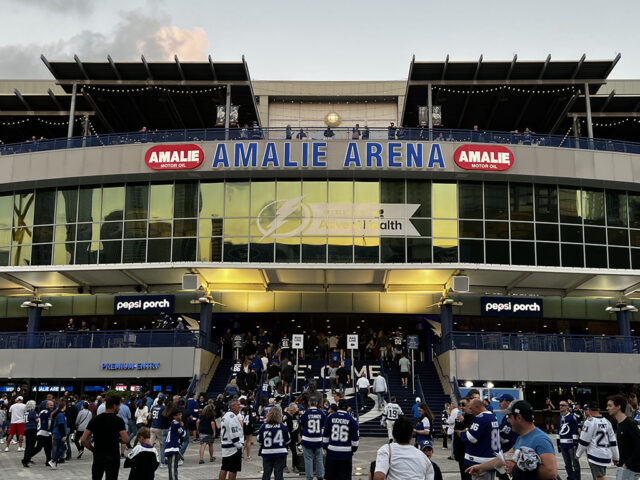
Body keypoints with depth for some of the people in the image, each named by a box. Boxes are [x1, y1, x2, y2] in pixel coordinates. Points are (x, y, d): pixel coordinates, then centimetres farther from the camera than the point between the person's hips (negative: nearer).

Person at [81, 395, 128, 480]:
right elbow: (125, 440, -18)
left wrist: (93, 450, 7)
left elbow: (83, 440, -5)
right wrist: (118, 439, 3)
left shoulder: (95, 419, 1)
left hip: (98, 456, 3)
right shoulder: (118, 420, -10)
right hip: (113, 457, -3)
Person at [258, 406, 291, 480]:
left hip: (267, 453, 1)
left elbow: (259, 441, 0)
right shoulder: (283, 426, -7)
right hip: (280, 453, -1)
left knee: (266, 473, 12)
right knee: (278, 473, 6)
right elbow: (288, 441, 1)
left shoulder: (263, 426, -7)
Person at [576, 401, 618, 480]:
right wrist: (616, 457, 18)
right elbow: (613, 441, 11)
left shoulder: (590, 421, -11)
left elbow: (584, 441, -10)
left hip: (595, 455, -7)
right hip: (606, 455, 7)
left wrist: (578, 454, 3)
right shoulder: (606, 422, 9)